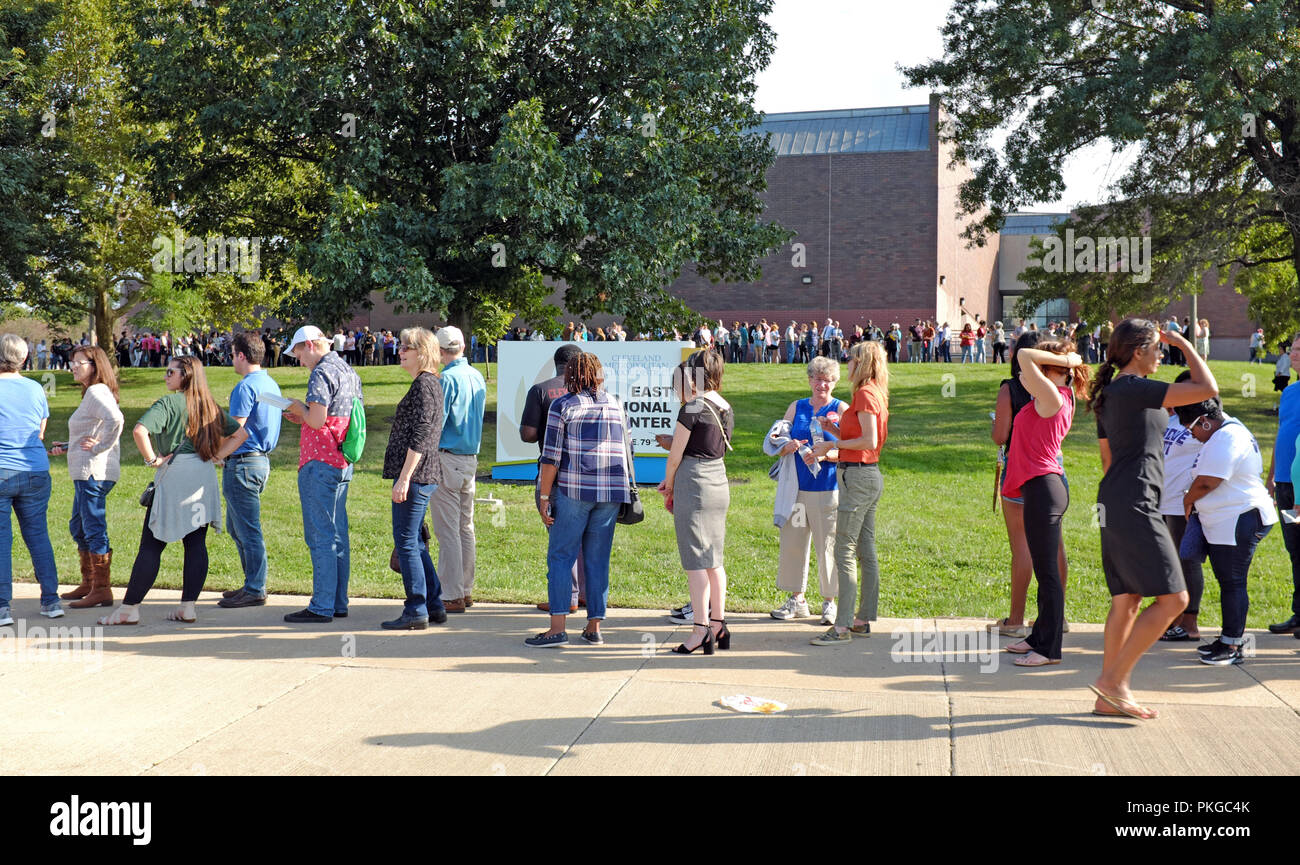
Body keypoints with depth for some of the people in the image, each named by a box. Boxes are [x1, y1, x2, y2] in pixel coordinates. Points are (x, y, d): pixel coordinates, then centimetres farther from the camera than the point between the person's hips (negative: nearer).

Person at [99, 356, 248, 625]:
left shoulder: (168, 403, -8)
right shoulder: (210, 406, 11)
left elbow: (140, 430, -24)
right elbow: (242, 433, 15)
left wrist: (152, 459, -11)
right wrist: (215, 456, 10)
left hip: (174, 474, -6)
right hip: (204, 477, 6)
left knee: (151, 544, -1)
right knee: (196, 543, 6)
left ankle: (129, 608, 4)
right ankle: (188, 606, 6)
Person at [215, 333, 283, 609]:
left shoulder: (245, 387, -16)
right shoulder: (271, 384, 14)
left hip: (243, 463, -10)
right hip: (262, 459, 10)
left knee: (248, 531, -3)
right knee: (236, 528, 18)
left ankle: (255, 591, 3)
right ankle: (253, 583, 23)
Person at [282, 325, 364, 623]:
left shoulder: (322, 373, -13)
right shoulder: (349, 372, 16)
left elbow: (316, 421, -21)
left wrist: (301, 409, -2)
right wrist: (303, 418, 17)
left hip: (320, 463, -9)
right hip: (343, 464, 9)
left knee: (320, 536, -6)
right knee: (338, 534, 12)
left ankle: (321, 607, -3)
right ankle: (338, 603, 17)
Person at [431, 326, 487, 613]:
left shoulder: (448, 378, -13)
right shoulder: (478, 377, 11)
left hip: (447, 458, -8)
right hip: (471, 458, 8)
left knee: (447, 530, -4)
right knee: (466, 527, 13)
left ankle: (452, 595, -3)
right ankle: (466, 591, 18)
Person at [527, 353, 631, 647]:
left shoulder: (562, 406, 0)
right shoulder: (615, 405, 14)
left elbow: (551, 456, -6)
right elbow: (625, 451, 17)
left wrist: (544, 496, -3)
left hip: (574, 489, -4)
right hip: (612, 490, 5)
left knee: (561, 556, 0)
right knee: (598, 558, 9)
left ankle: (558, 627, -6)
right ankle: (594, 627, 10)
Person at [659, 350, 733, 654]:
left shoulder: (692, 408, -13)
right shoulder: (725, 409, 10)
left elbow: (675, 455, -8)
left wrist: (668, 486, 9)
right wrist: (674, 482, 14)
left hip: (693, 484, -8)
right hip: (719, 483, 8)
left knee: (695, 561, -4)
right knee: (714, 560, 13)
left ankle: (700, 631, -3)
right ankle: (718, 626, 17)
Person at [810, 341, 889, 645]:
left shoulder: (864, 395, -13)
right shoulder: (876, 394, 15)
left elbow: (869, 441, -21)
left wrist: (833, 444, -13)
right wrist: (836, 430, 11)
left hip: (857, 476, -10)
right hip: (870, 474, 10)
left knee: (844, 551, -9)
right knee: (866, 550, 13)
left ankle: (842, 626, -10)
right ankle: (864, 618, 19)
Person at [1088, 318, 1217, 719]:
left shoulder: (1112, 392, 17)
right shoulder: (1134, 390, -13)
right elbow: (1208, 389, -17)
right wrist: (1184, 344, -3)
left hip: (1116, 505, 10)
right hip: (1135, 505, -10)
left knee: (1126, 600, 11)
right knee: (1173, 598, -6)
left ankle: (1109, 697, 14)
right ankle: (1114, 679, -4)